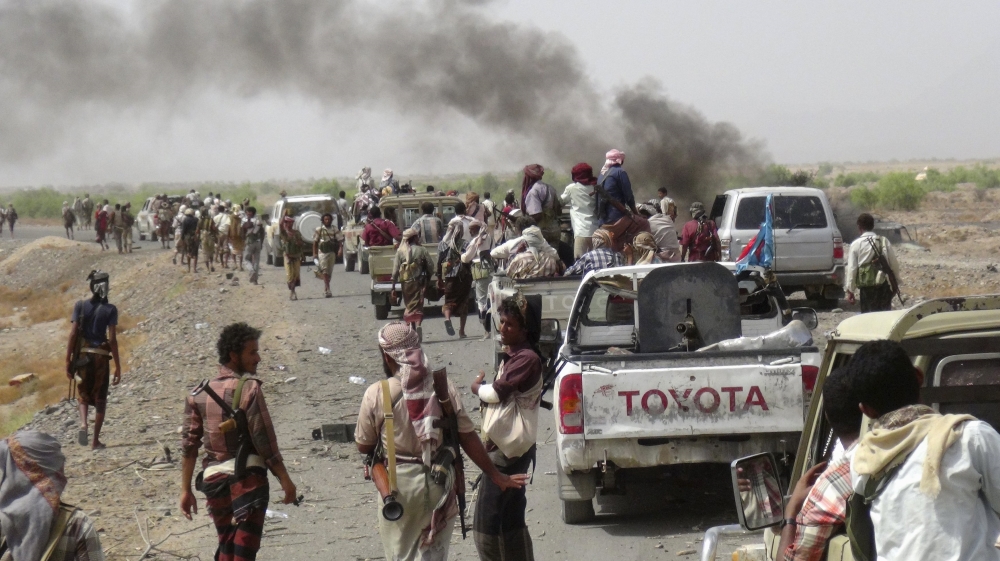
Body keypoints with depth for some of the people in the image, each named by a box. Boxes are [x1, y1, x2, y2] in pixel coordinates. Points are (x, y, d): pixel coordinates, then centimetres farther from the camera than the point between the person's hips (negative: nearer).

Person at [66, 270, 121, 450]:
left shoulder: (80, 306, -2)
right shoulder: (110, 310, -6)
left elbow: (73, 334, -5)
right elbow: (112, 339, -9)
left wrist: (68, 360, 1)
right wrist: (118, 367, -5)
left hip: (82, 355, 1)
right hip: (101, 356, -1)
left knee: (83, 394, 19)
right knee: (100, 398, 12)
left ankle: (83, 423, -9)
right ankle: (96, 440, 12)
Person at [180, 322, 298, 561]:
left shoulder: (199, 395, 11)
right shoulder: (249, 388, -7)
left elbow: (189, 445, 10)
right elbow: (263, 439, -11)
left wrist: (186, 489, 14)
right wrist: (284, 478, -7)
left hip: (213, 478, 6)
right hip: (247, 475, -6)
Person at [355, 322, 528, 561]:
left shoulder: (376, 394, -12)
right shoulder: (444, 387, -7)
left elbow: (364, 446, -2)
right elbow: (468, 438, -4)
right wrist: (494, 474, 5)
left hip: (398, 484, -2)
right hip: (440, 482, 2)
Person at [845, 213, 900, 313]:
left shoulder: (856, 244, -3)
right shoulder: (884, 241, 4)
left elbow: (852, 268, -4)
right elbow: (894, 264, 5)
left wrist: (850, 290, 1)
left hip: (867, 287, -2)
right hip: (884, 285, 2)